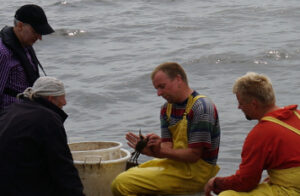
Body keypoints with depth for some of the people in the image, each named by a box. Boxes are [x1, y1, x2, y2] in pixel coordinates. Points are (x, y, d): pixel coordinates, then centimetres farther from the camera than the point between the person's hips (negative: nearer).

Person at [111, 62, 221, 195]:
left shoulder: (201, 107, -17)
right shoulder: (167, 108, 10)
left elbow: (193, 155, -19)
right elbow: (167, 147, 3)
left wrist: (161, 151, -19)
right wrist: (152, 149, -18)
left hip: (195, 171, -9)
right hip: (176, 162, 9)